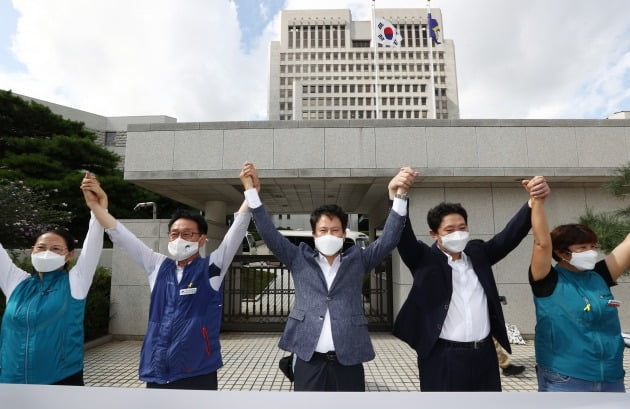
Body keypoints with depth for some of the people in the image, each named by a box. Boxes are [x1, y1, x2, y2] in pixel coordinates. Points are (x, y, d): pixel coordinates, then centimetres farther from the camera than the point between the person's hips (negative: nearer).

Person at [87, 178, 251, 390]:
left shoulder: (211, 267, -1)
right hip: (156, 374, 3)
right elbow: (120, 235, 10)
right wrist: (96, 205, 5)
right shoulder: (158, 266, 8)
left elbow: (238, 228, -8)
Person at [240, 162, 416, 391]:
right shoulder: (300, 259, 4)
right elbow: (269, 234, -2)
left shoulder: (357, 260, 4)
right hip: (309, 362, 0)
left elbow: (388, 239, -6)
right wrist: (252, 191, -11)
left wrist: (398, 196, -21)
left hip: (348, 362, 0)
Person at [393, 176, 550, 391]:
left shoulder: (478, 253, 8)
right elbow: (404, 237, -20)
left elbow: (511, 234, 1)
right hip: (443, 358, -4)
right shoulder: (425, 260, -5)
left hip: (483, 355, 5)